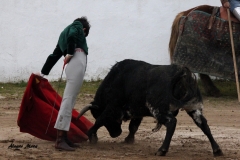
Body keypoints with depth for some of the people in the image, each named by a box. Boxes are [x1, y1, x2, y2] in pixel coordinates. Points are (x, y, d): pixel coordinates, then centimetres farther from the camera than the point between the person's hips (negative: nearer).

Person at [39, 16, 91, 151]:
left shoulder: (64, 34, 31)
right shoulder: (77, 26, 12)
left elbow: (54, 56, 30)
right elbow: (72, 35, -13)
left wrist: (43, 73, 31)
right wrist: (70, 53, -8)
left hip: (73, 64, 8)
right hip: (77, 63, -8)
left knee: (69, 100, 8)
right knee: (69, 99, -14)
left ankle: (64, 137, 7)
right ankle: (60, 140, -21)